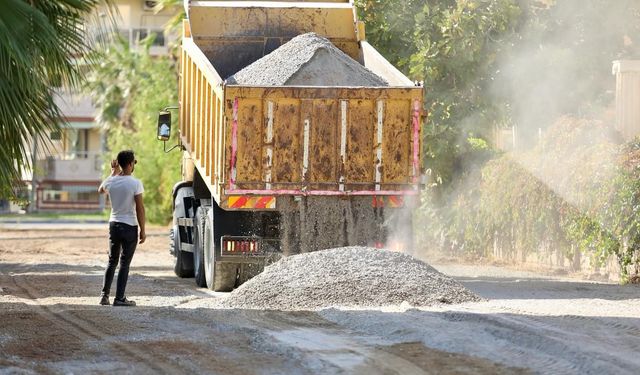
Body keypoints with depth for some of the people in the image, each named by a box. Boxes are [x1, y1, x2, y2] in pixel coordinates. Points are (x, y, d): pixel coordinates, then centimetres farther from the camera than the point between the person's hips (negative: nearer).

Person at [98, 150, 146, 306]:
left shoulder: (111, 181, -1)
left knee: (112, 262, 16)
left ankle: (105, 296, 13)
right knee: (124, 264, 1)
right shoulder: (135, 183, -15)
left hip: (114, 225, 5)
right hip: (130, 227, -5)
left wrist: (113, 172, 28)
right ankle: (119, 298, 0)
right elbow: (140, 208, -14)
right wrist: (143, 230, -7)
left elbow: (100, 190, 24)